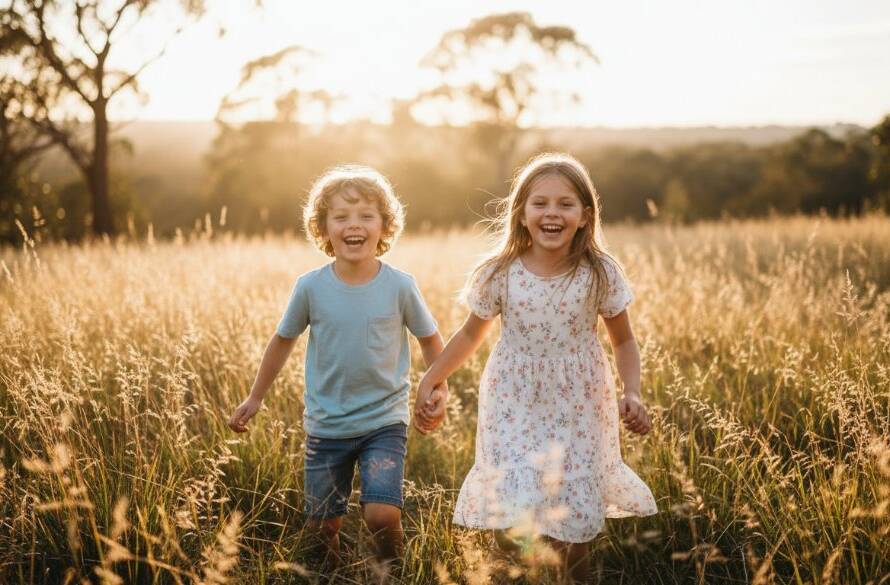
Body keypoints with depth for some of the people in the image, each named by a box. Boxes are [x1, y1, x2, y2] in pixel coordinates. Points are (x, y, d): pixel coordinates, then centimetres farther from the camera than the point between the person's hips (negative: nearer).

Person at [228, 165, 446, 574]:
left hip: (384, 423, -1)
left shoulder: (400, 286, -11)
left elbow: (430, 339, 5)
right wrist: (255, 397, 12)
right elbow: (283, 340, 7)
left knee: (381, 515, -17)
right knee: (324, 526, 9)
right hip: (326, 427, 2)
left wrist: (436, 390, 0)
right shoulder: (311, 287, -9)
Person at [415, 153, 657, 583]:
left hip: (578, 414, 0)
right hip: (514, 411, 0)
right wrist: (429, 382, 6)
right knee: (509, 523, -10)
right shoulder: (499, 274, -7)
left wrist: (632, 394, -10)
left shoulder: (600, 274, -7)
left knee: (569, 533, 1)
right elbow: (471, 333, 10)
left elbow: (623, 342, 5)